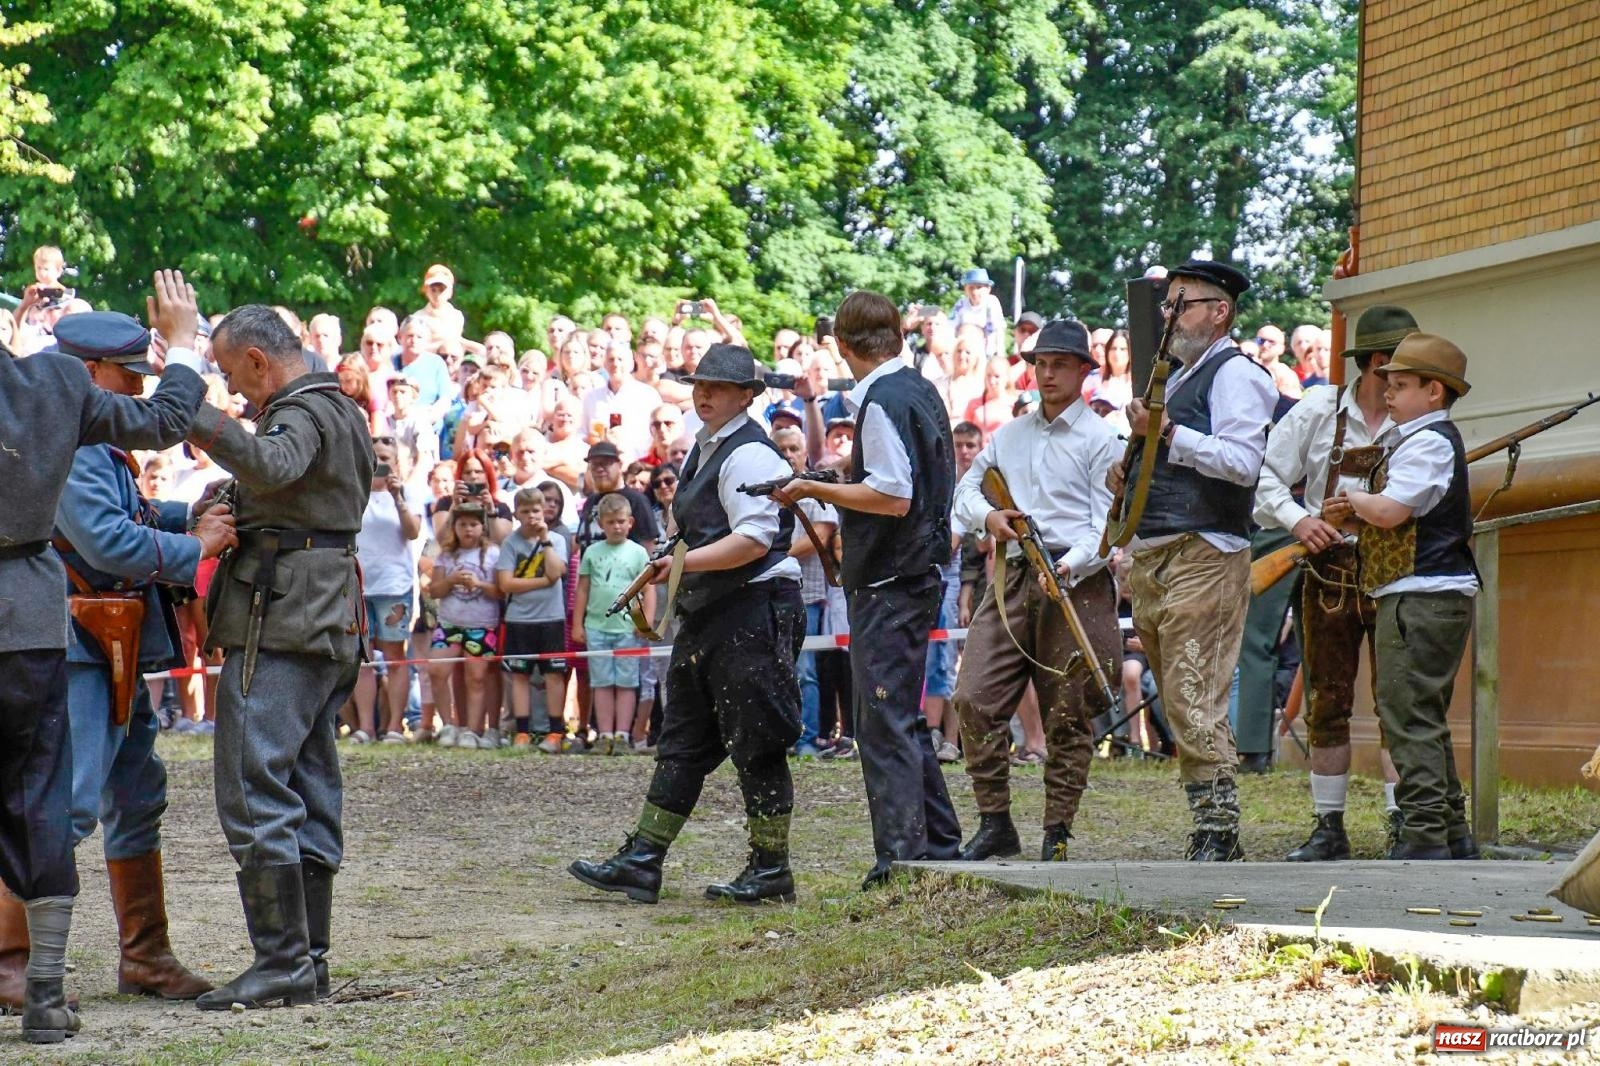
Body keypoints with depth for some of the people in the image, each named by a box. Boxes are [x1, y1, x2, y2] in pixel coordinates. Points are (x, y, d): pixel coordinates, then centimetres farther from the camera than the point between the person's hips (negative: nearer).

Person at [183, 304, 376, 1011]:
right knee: (308, 789, 12)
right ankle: (310, 956, 14)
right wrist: (233, 512, 19)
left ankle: (283, 963, -14)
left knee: (254, 790, -11)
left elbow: (271, 466, -34)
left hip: (279, 622, -11)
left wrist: (190, 413, -37)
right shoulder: (342, 410, 22)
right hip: (327, 620, 11)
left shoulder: (302, 411, -11)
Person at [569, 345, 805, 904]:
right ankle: (640, 862, 13)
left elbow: (754, 541, -23)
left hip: (753, 615, -11)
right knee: (682, 742, 10)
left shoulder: (748, 453, -13)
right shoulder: (705, 448, 18)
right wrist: (671, 567, 17)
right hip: (708, 616, 11)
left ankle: (770, 871, 4)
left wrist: (685, 562, -23)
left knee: (755, 745, -4)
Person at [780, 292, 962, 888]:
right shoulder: (923, 391, 14)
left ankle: (901, 861, -7)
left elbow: (893, 498, -23)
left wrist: (815, 489, -15)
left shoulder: (882, 401, -15)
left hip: (888, 584, -10)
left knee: (885, 723, -7)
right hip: (919, 571, 10)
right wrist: (841, 490, 21)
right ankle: (940, 848, 20)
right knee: (903, 720, 16)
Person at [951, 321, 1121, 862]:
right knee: (974, 698, -6)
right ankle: (994, 823, 2)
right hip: (1014, 577, 5)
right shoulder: (1009, 435, 18)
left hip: (1077, 583, -4)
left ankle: (1058, 833, 7)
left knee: (1068, 716, -1)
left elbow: (1107, 526, -5)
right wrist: (988, 516, 0)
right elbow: (967, 488, 23)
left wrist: (1068, 565, -22)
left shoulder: (1100, 440, 1)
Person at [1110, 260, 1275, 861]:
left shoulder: (1234, 374, -6)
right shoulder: (1178, 378, 23)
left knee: (1194, 700, -14)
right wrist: (1129, 471, 13)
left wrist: (1167, 433, -20)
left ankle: (1218, 831, -12)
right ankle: (1210, 828, 12)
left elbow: (1243, 462, -19)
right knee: (1178, 702, 9)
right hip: (1153, 559, 10)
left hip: (1202, 557, -10)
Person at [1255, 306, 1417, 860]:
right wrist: (1297, 519, -12)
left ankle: (1402, 824, 2)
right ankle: (1328, 827, 12)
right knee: (1326, 705, 4)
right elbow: (1265, 478, 4)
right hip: (1328, 575, 1)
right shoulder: (1319, 411, 1)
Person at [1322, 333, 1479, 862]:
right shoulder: (1411, 440, 21)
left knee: (1409, 717, -12)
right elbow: (1396, 519, 24)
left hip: (1423, 598, -11)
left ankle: (1424, 833, -14)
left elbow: (1391, 510, -22)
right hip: (1419, 596, 11)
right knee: (1423, 720, 15)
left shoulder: (1431, 442, -12)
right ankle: (1452, 833, 20)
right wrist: (1353, 518, 6)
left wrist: (1355, 500, -3)